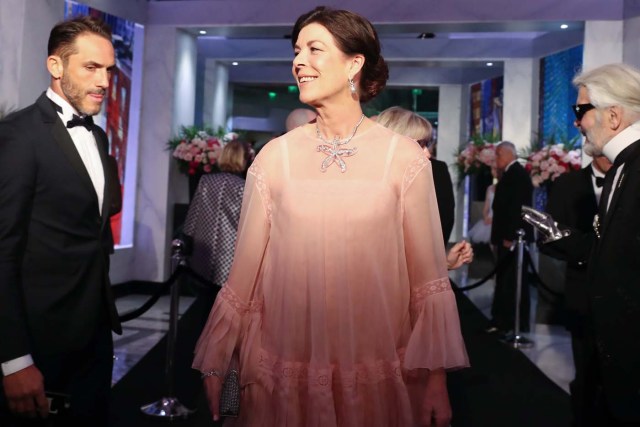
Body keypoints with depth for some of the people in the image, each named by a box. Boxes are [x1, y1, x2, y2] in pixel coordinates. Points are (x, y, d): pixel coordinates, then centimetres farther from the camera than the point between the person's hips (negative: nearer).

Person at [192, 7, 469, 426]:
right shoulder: (275, 156, -2)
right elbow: (246, 266, 1)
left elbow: (426, 274, -4)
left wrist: (435, 380, -4)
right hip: (285, 372, 1)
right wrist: (216, 362, 5)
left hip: (377, 373, -1)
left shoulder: (404, 157, -5)